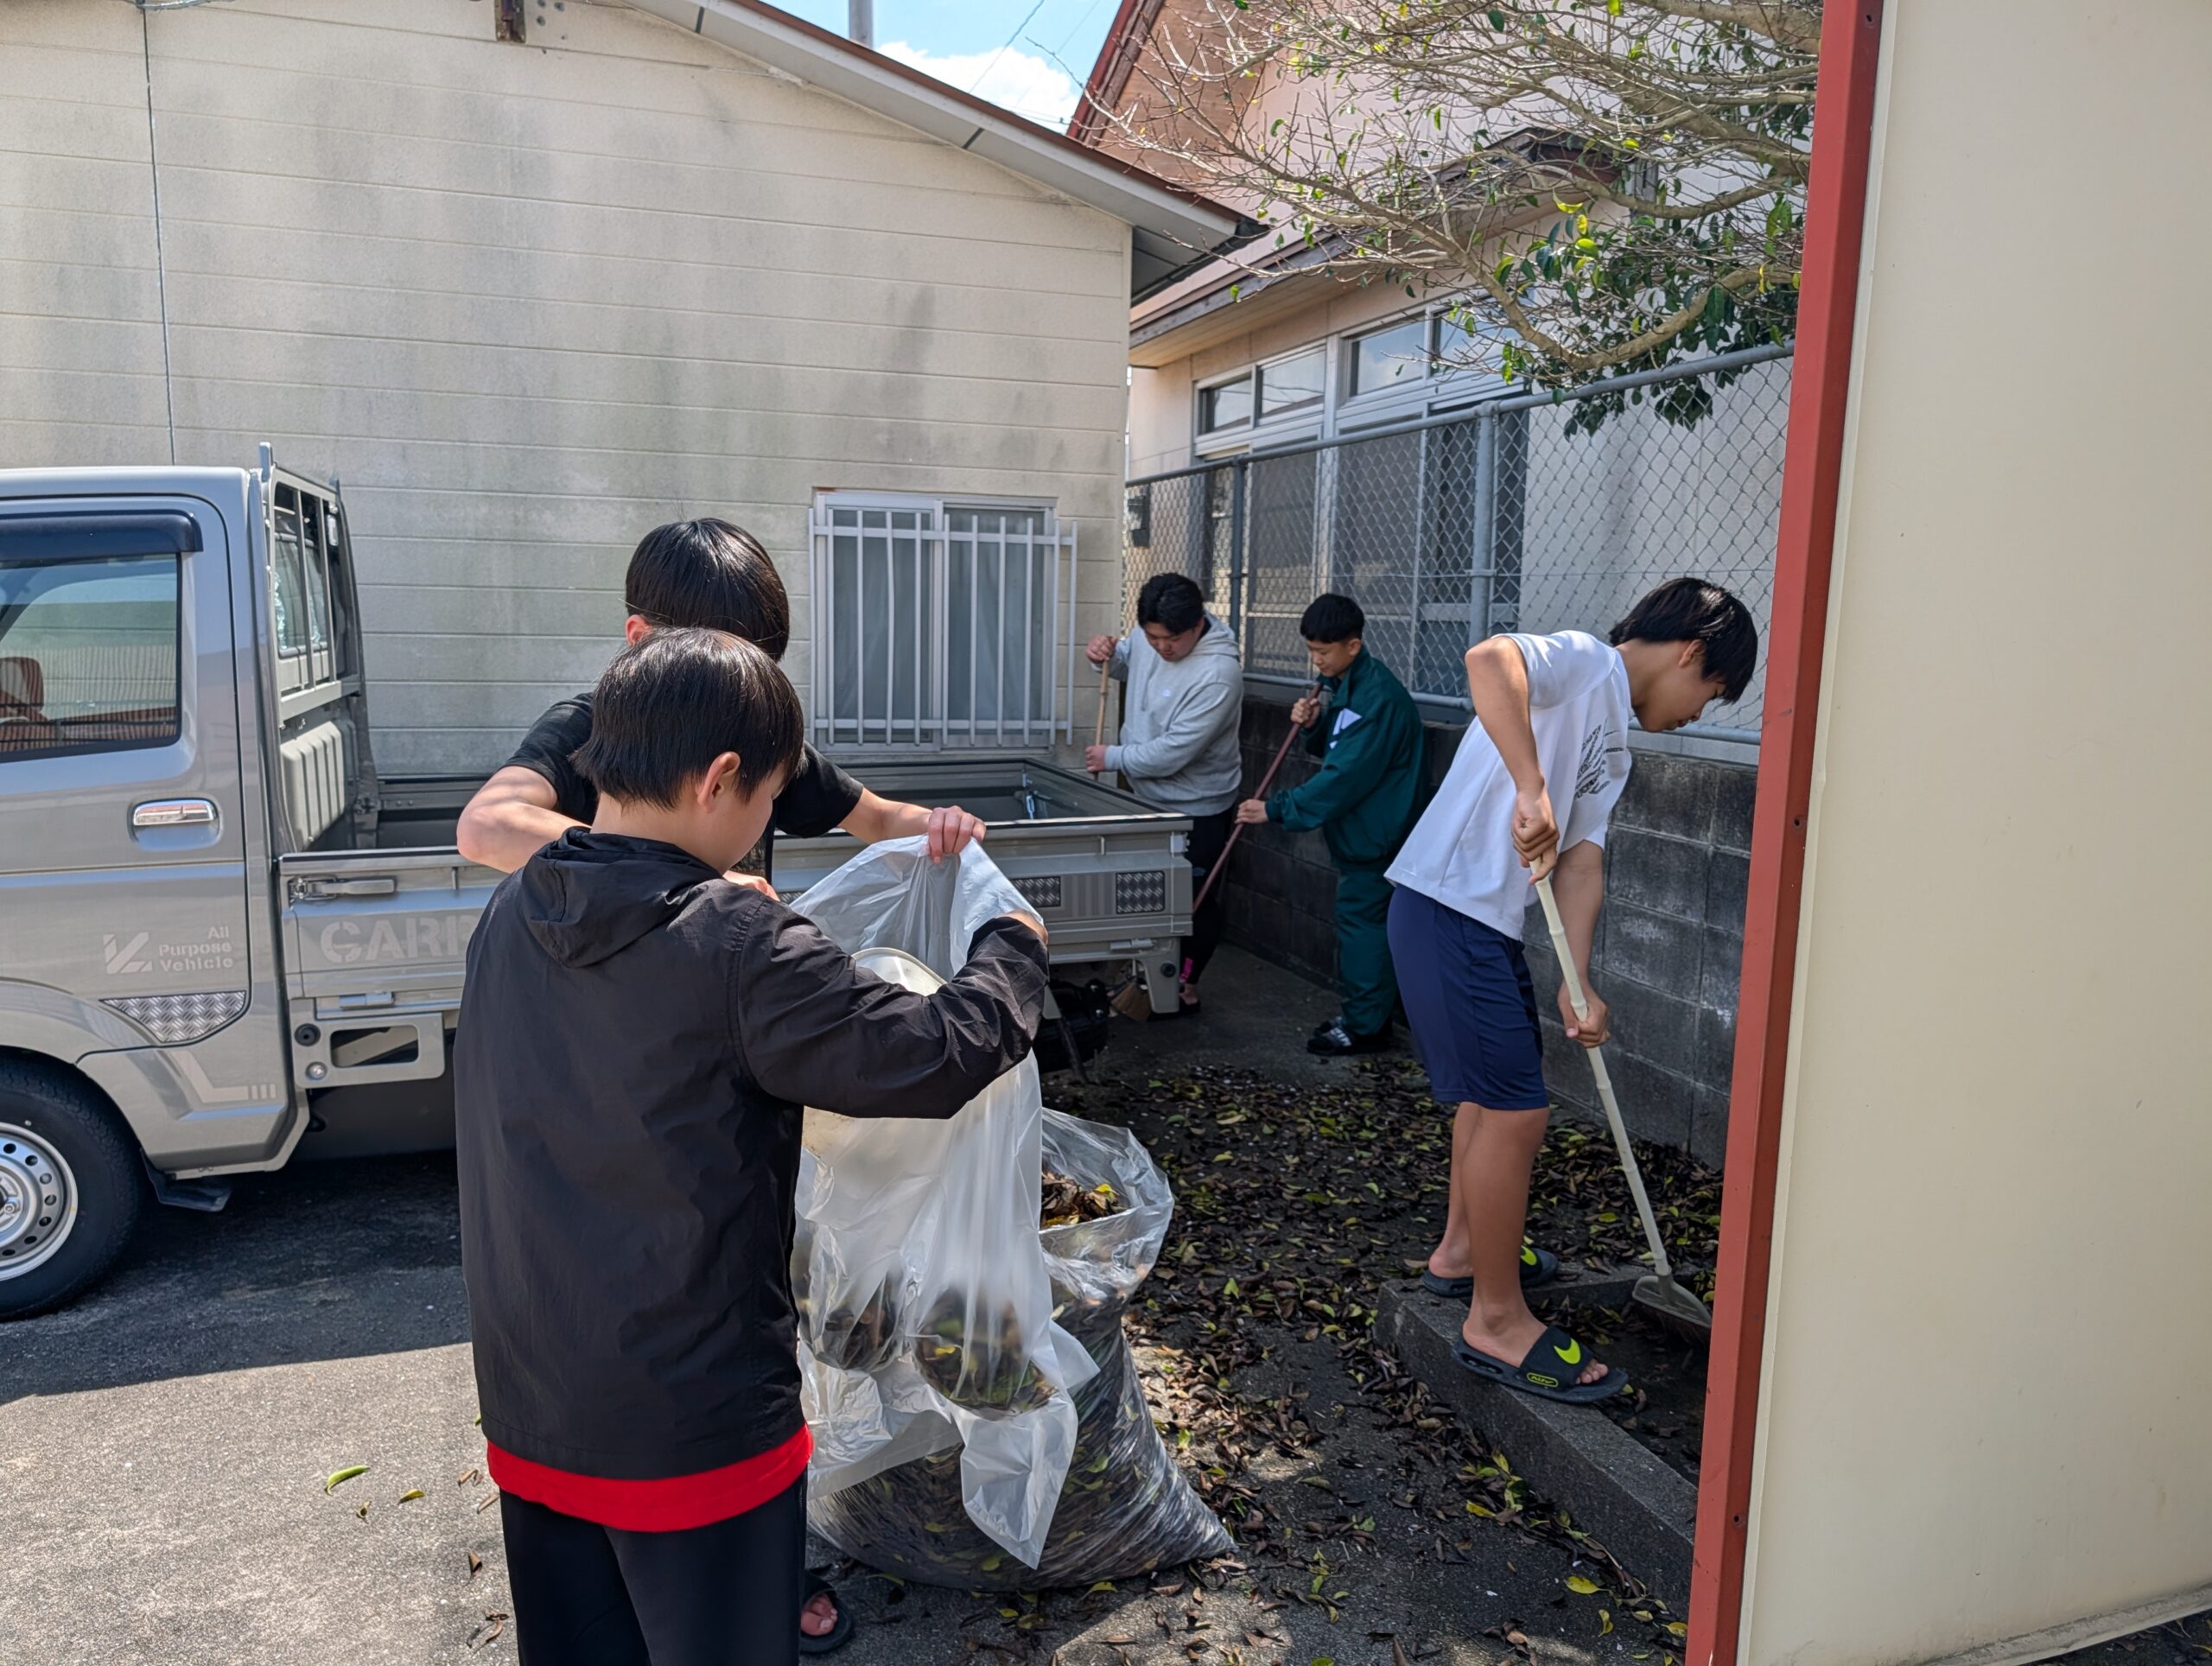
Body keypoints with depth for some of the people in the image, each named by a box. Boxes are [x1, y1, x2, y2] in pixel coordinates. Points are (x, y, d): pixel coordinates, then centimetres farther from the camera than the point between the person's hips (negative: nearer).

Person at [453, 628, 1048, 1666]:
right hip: (696, 1427, -6)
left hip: (531, 1412, 7)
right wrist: (1013, 949, -1)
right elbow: (937, 1057, -20)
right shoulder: (735, 945, -23)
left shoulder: (511, 918, -2)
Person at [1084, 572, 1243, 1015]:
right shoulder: (1149, 639, -7)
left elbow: (1171, 754, -29)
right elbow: (1126, 663, 19)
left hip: (1196, 809, -8)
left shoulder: (1218, 674, -29)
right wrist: (1105, 654, -5)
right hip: (1147, 796, 8)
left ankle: (1186, 988, 22)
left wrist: (1113, 758, -16)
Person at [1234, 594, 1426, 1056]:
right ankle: (1362, 1015, 25)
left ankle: (1366, 1027, 6)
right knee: (1360, 919, 15)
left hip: (1375, 834, -10)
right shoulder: (1341, 685, 8)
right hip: (1358, 828, 10)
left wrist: (1276, 809, -23)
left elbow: (1345, 776, -26)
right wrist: (1312, 726, -3)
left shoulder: (1379, 698, -22)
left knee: (1362, 920, -4)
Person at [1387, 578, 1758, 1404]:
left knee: (1489, 1086, 24)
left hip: (1488, 923, 11)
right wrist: (1531, 790, -34)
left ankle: (1463, 1250, 44)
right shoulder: (1585, 662, -7)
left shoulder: (1614, 744, 20)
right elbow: (1488, 658, -29)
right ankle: (1498, 1322, 8)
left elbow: (1581, 863, 11)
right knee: (1515, 1110, -6)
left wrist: (1577, 985, -1)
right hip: (1447, 909, -11)